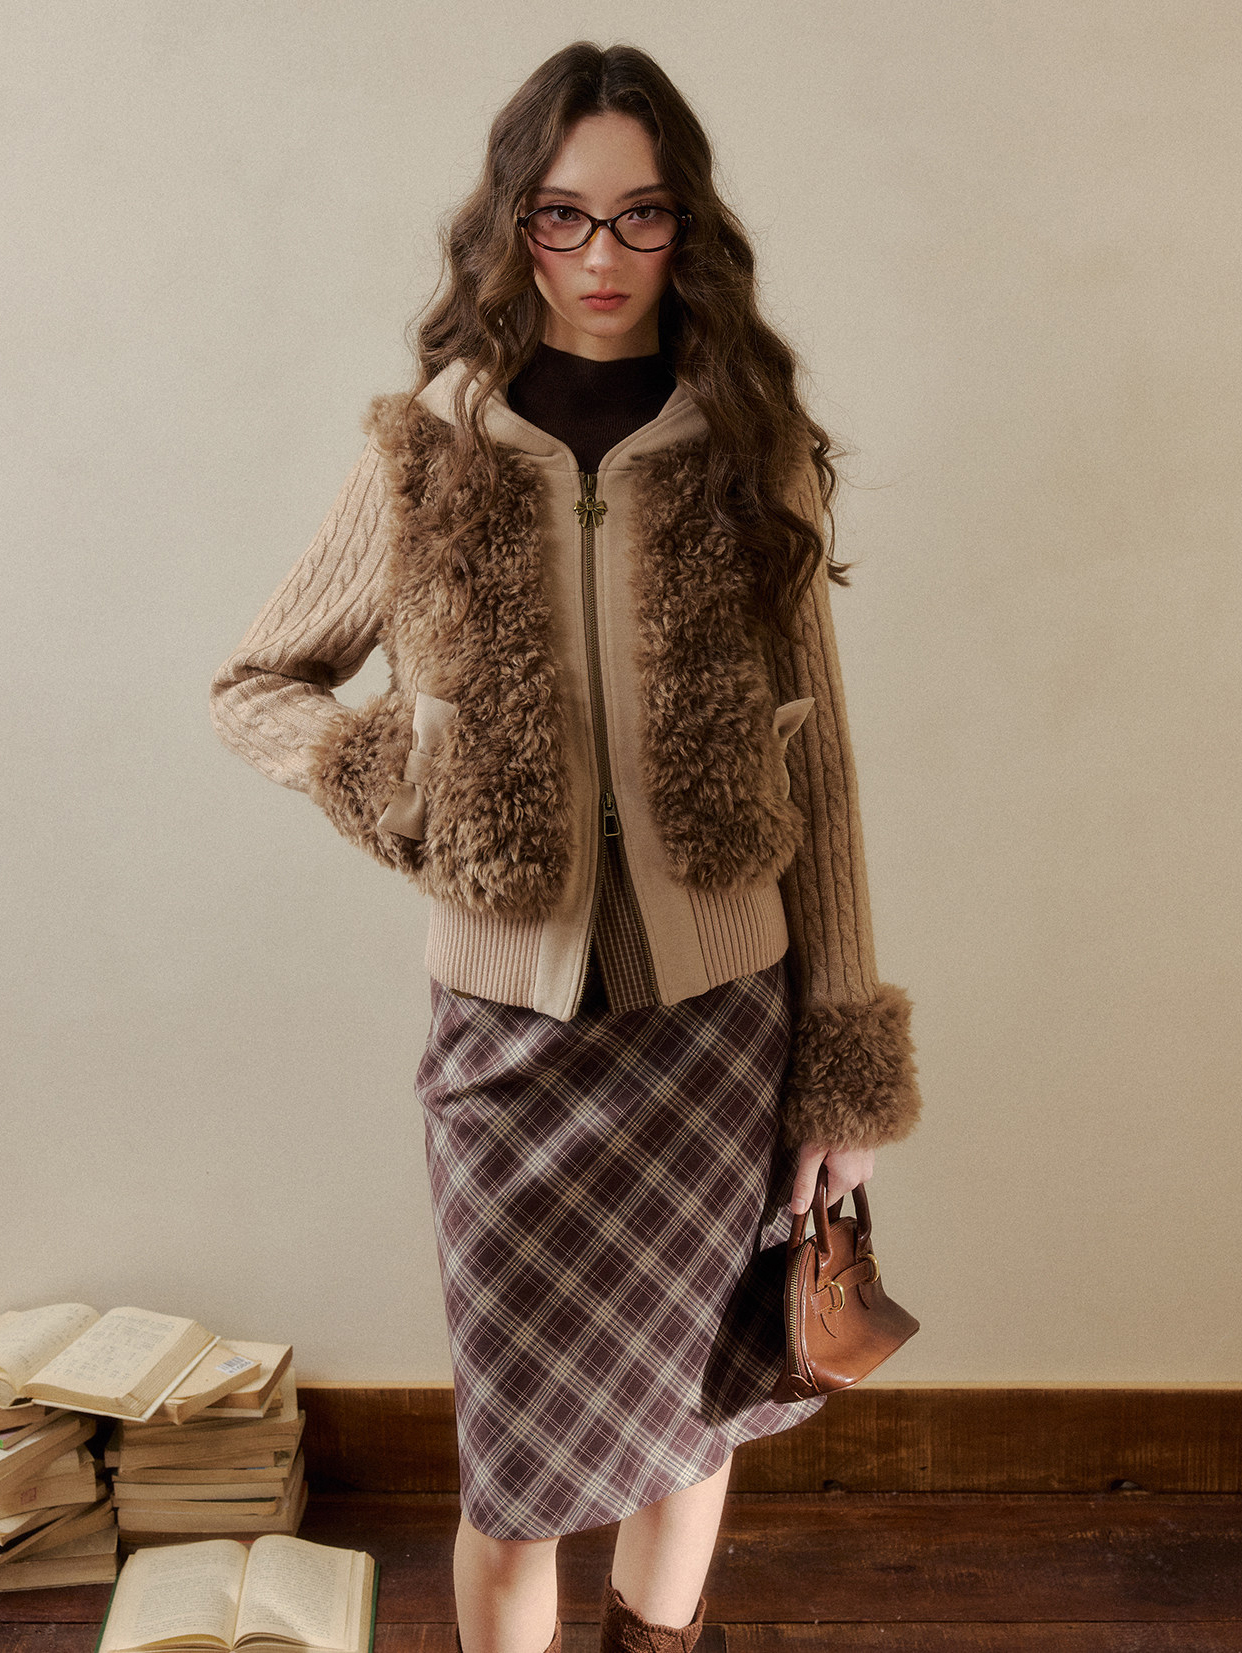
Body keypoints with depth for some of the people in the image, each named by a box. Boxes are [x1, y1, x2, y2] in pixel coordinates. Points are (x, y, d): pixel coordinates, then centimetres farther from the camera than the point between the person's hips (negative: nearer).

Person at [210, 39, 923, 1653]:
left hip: (723, 1009, 1)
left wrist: (848, 1062, 0)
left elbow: (818, 766, 1)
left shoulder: (754, 453, 1)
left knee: (690, 1413, 17)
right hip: (512, 1020, -1)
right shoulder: (425, 456, 0)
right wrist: (397, 776, -11)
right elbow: (253, 686, 10)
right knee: (519, 1457, 9)